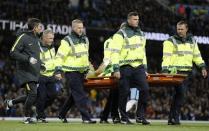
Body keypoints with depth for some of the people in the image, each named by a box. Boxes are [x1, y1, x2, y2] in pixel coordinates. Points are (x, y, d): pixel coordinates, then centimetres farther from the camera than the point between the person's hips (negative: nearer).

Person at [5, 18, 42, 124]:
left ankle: (10, 102, 27)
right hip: (26, 72, -8)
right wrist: (28, 59, -22)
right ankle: (27, 118, -2)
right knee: (32, 93, -16)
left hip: (34, 73, 9)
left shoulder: (36, 39, 17)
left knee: (32, 96, 8)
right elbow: (13, 53, -14)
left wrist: (40, 64, 17)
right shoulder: (23, 37, -9)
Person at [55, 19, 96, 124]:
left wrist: (88, 68, 23)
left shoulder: (85, 39, 12)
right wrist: (58, 70, -17)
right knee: (80, 95, -12)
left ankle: (62, 114, 27)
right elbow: (60, 56, -11)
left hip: (81, 72, 8)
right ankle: (86, 117, -14)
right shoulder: (67, 41, -11)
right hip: (71, 72, -8)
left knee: (74, 95, 13)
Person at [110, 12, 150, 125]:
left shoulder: (141, 34, 17)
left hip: (138, 67, 5)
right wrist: (116, 68, -15)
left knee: (145, 89, -9)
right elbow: (115, 52, -8)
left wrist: (145, 68, 19)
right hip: (125, 67, -5)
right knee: (124, 93, 0)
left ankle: (140, 116, -1)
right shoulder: (121, 34, -3)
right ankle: (124, 118, 10)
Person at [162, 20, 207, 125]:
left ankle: (172, 118, 9)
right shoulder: (171, 41, 0)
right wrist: (165, 70, -17)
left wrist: (202, 67, 11)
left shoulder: (192, 41, 17)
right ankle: (174, 117, -10)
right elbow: (166, 57, -7)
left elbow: (196, 55, 21)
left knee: (180, 94, 4)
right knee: (180, 93, -16)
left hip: (187, 72, 5)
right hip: (175, 72, -5)